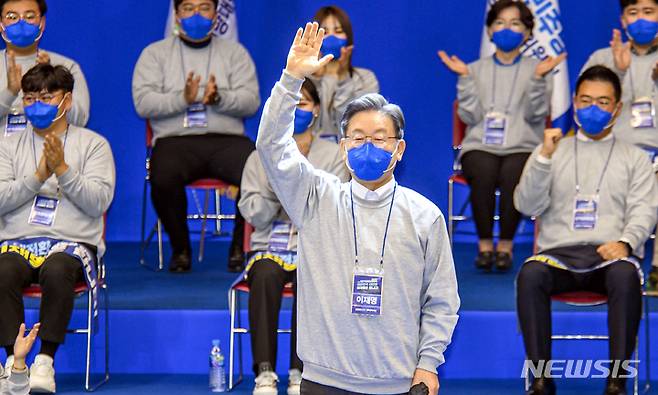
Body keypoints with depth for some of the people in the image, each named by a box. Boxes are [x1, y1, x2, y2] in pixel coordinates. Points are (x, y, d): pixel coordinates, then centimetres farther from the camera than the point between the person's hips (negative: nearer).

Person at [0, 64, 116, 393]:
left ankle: (46, 360, -28)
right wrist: (39, 176, -9)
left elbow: (98, 202, -2)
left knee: (57, 270, -37)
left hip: (72, 242, -2)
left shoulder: (93, 144, 10)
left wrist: (62, 169, -13)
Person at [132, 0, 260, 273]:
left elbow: (251, 101, 4)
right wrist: (182, 99, -15)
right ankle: (180, 248, -8)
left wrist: (219, 98, -16)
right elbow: (143, 103, 0)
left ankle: (240, 246, -7)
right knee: (163, 179, -35)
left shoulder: (234, 52, 18)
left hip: (226, 140, 1)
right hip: (175, 140, -1)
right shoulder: (155, 53, 14)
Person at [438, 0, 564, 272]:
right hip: (480, 146, 1)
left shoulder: (537, 69, 13)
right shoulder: (476, 69, 15)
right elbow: (470, 116, 2)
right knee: (483, 174, -34)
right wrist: (464, 77, -5)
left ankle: (505, 245, -18)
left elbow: (535, 115, -1)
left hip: (522, 147, -1)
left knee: (513, 175, -35)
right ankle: (484, 244, -17)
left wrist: (538, 78, -12)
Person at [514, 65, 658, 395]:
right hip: (559, 251, 1)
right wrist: (544, 158, -7)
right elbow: (527, 206, 8)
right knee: (530, 274, -34)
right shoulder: (553, 152, 20)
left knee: (626, 275, -37)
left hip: (610, 255, -1)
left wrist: (626, 242, -16)